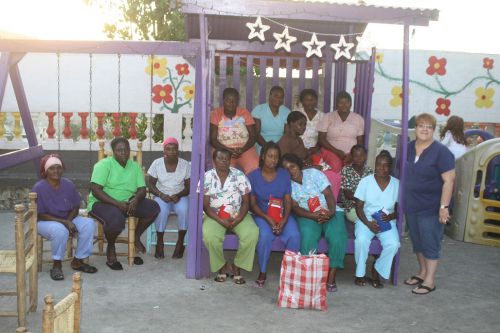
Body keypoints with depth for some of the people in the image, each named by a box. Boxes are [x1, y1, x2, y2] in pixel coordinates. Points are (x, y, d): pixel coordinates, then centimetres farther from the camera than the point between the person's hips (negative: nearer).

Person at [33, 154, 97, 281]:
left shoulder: (68, 184, -4)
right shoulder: (39, 188, -18)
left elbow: (75, 208, 3)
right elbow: (41, 215, -18)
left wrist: (69, 221, -18)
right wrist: (64, 222, -26)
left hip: (68, 219, 5)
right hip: (45, 222, -5)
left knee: (89, 224, -20)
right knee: (60, 230, -38)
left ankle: (78, 261, -7)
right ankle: (57, 264, -15)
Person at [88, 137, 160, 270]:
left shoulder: (135, 166, 6)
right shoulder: (104, 164, -11)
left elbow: (142, 189, 3)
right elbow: (95, 189, -20)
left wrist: (136, 199, -22)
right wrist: (117, 204, -27)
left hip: (127, 202, 6)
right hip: (101, 203, -6)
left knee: (153, 208, -14)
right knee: (116, 219, -38)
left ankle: (136, 237, 8)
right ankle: (110, 248, -6)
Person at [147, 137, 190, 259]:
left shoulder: (185, 164, -3)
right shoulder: (157, 163, -3)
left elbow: (189, 186, 0)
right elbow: (150, 184, -2)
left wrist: (179, 195, -19)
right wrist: (161, 195, -19)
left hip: (180, 197, 0)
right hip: (162, 196, 0)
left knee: (184, 210, -33)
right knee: (161, 210, -34)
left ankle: (180, 243, -16)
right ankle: (159, 242, -15)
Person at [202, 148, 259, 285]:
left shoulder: (239, 175, -1)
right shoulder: (207, 177, -3)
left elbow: (246, 201, -1)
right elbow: (206, 205, -5)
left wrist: (238, 219, -18)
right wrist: (221, 221, -20)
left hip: (238, 215, 1)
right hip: (215, 216, -1)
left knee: (252, 233, -28)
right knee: (209, 235, -33)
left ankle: (237, 266, -6)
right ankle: (222, 266, -6)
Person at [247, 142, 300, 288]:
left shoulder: (284, 174, 3)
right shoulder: (253, 176, -2)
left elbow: (288, 200, 0)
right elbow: (252, 203, -4)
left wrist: (284, 220, -17)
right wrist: (268, 219, -18)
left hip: (282, 214, 2)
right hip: (262, 214, -2)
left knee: (294, 235, -27)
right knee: (265, 235, -33)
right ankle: (262, 272, -13)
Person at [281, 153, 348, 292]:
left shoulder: (314, 173, 1)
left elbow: (329, 194, -5)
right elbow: (295, 208, -6)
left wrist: (331, 212, -24)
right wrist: (313, 216, -23)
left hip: (329, 212, 0)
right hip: (307, 215, 0)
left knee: (338, 236, -28)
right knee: (308, 235, -34)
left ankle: (331, 277, -20)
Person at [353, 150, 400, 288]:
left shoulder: (397, 184, 1)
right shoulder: (365, 181, -3)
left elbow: (399, 208, 6)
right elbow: (359, 207, -3)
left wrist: (391, 216, -17)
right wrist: (368, 223, -19)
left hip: (387, 221, 2)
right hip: (366, 220, -1)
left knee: (393, 244, -27)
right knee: (361, 240, -32)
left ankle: (377, 270, -1)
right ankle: (360, 273, -7)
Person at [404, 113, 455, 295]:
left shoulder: (441, 152, -13)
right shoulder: (409, 148, 6)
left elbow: (448, 180, -16)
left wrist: (444, 206, -21)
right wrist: (402, 199, 14)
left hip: (431, 207, -6)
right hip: (411, 205, 6)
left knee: (430, 243, 0)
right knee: (417, 241, 15)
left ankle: (430, 281, 8)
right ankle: (422, 272, 31)